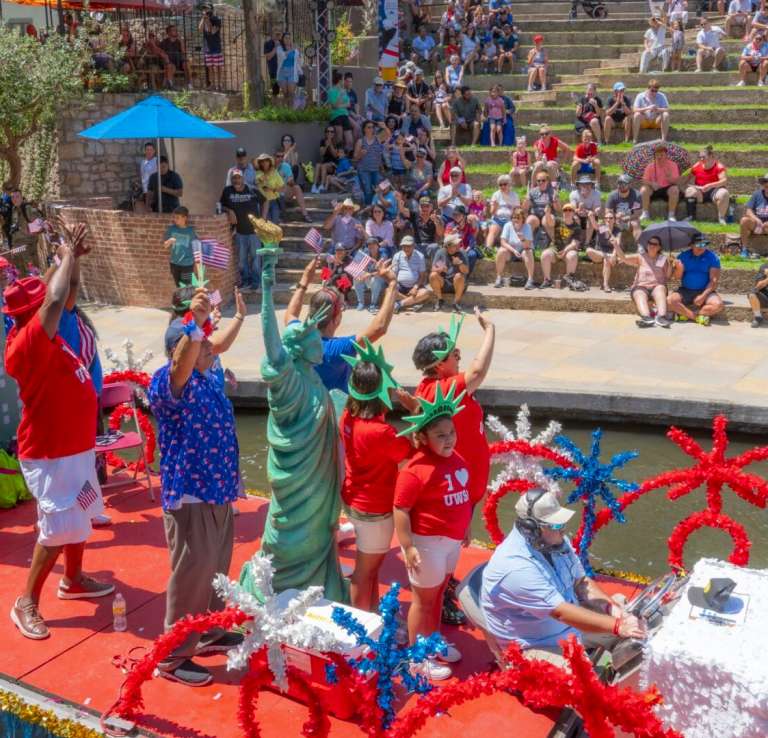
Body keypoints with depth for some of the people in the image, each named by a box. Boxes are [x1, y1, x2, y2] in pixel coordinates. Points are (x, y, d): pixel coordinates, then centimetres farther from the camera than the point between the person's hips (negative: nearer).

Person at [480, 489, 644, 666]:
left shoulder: (555, 541, -6)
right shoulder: (514, 567, -32)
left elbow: (581, 582, 3)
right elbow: (562, 613, -34)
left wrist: (612, 608, -14)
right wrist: (617, 626, -34)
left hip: (571, 627, 8)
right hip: (533, 648, -8)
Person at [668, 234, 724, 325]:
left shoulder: (712, 257, -1)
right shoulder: (684, 256, 4)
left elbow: (714, 280, -6)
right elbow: (677, 277, 0)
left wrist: (703, 296, -18)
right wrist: (679, 268, -23)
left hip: (705, 291, -1)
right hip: (685, 290, 1)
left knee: (719, 305, -30)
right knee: (670, 301, -28)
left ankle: (685, 314, -20)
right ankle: (697, 316, -20)